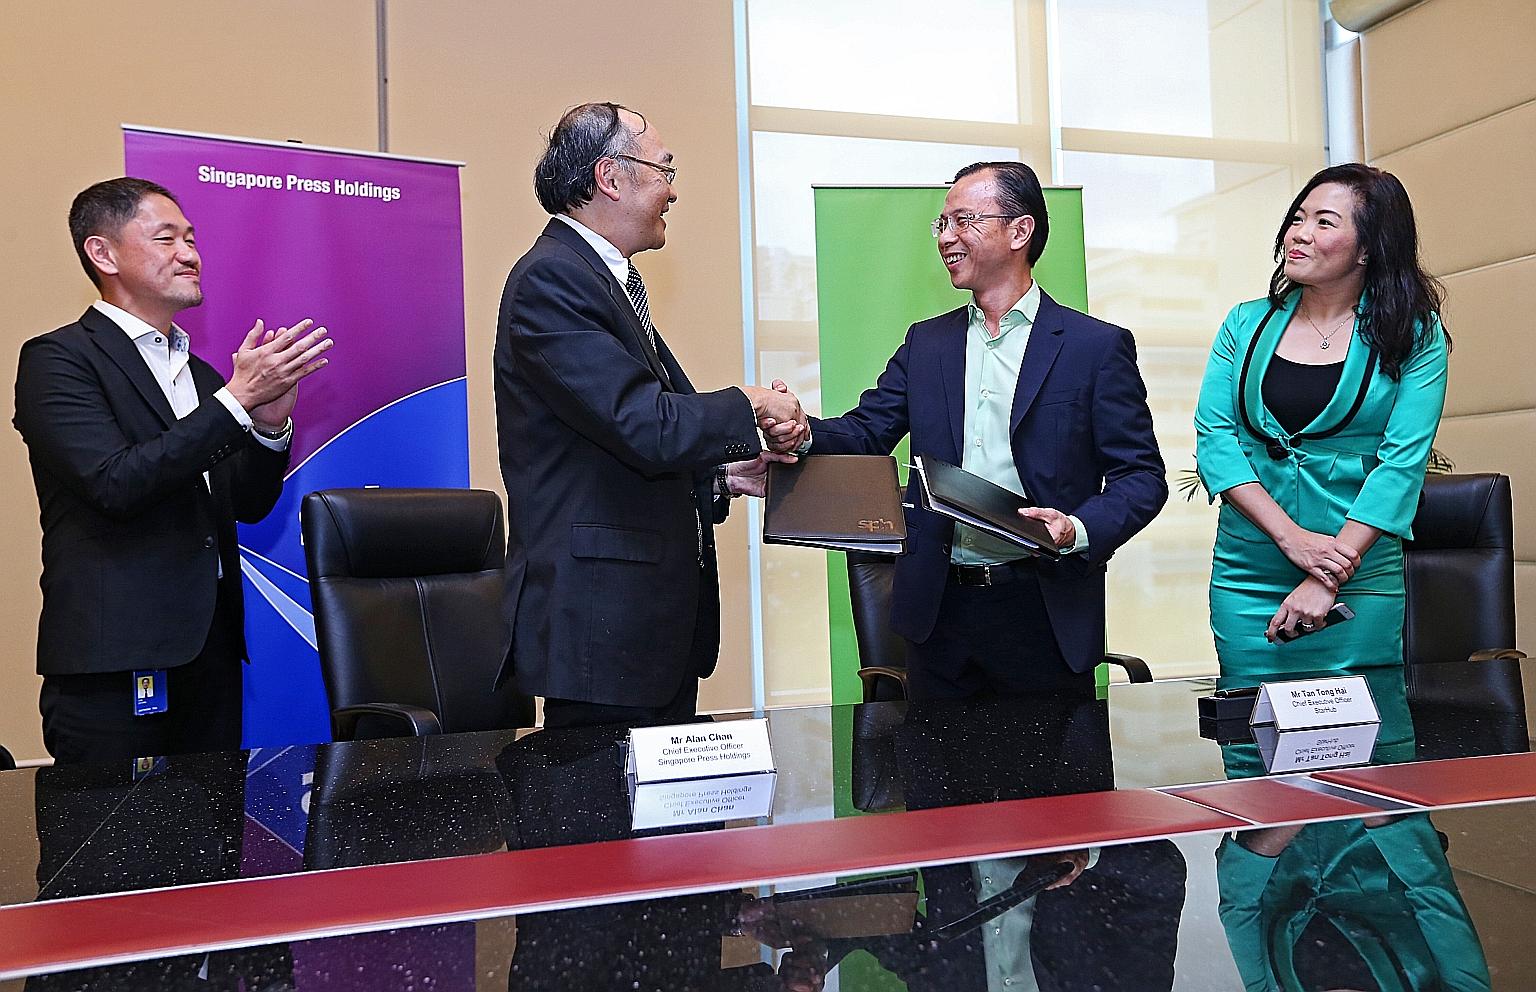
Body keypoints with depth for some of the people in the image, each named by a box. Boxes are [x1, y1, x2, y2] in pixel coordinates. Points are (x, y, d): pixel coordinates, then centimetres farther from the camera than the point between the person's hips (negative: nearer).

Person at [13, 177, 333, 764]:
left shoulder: (201, 374, 17)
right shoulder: (57, 358, -4)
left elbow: (247, 505, 15)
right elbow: (115, 484, -18)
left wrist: (269, 423, -4)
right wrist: (237, 400, -18)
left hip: (212, 647, 6)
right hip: (115, 659, -6)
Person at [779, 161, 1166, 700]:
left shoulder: (1097, 346, -2)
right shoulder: (925, 342, 11)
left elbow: (1141, 476, -3)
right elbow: (865, 433, 5)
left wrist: (1079, 530, -21)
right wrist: (803, 434, -16)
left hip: (1045, 615, -3)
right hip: (940, 611, 3)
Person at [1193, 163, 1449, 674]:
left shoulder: (1415, 335, -2)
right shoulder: (1247, 324, 4)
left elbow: (1402, 461, -10)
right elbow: (1213, 435, -4)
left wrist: (1329, 579, -18)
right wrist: (1292, 537, -16)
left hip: (1362, 584, -2)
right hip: (1245, 580, 2)